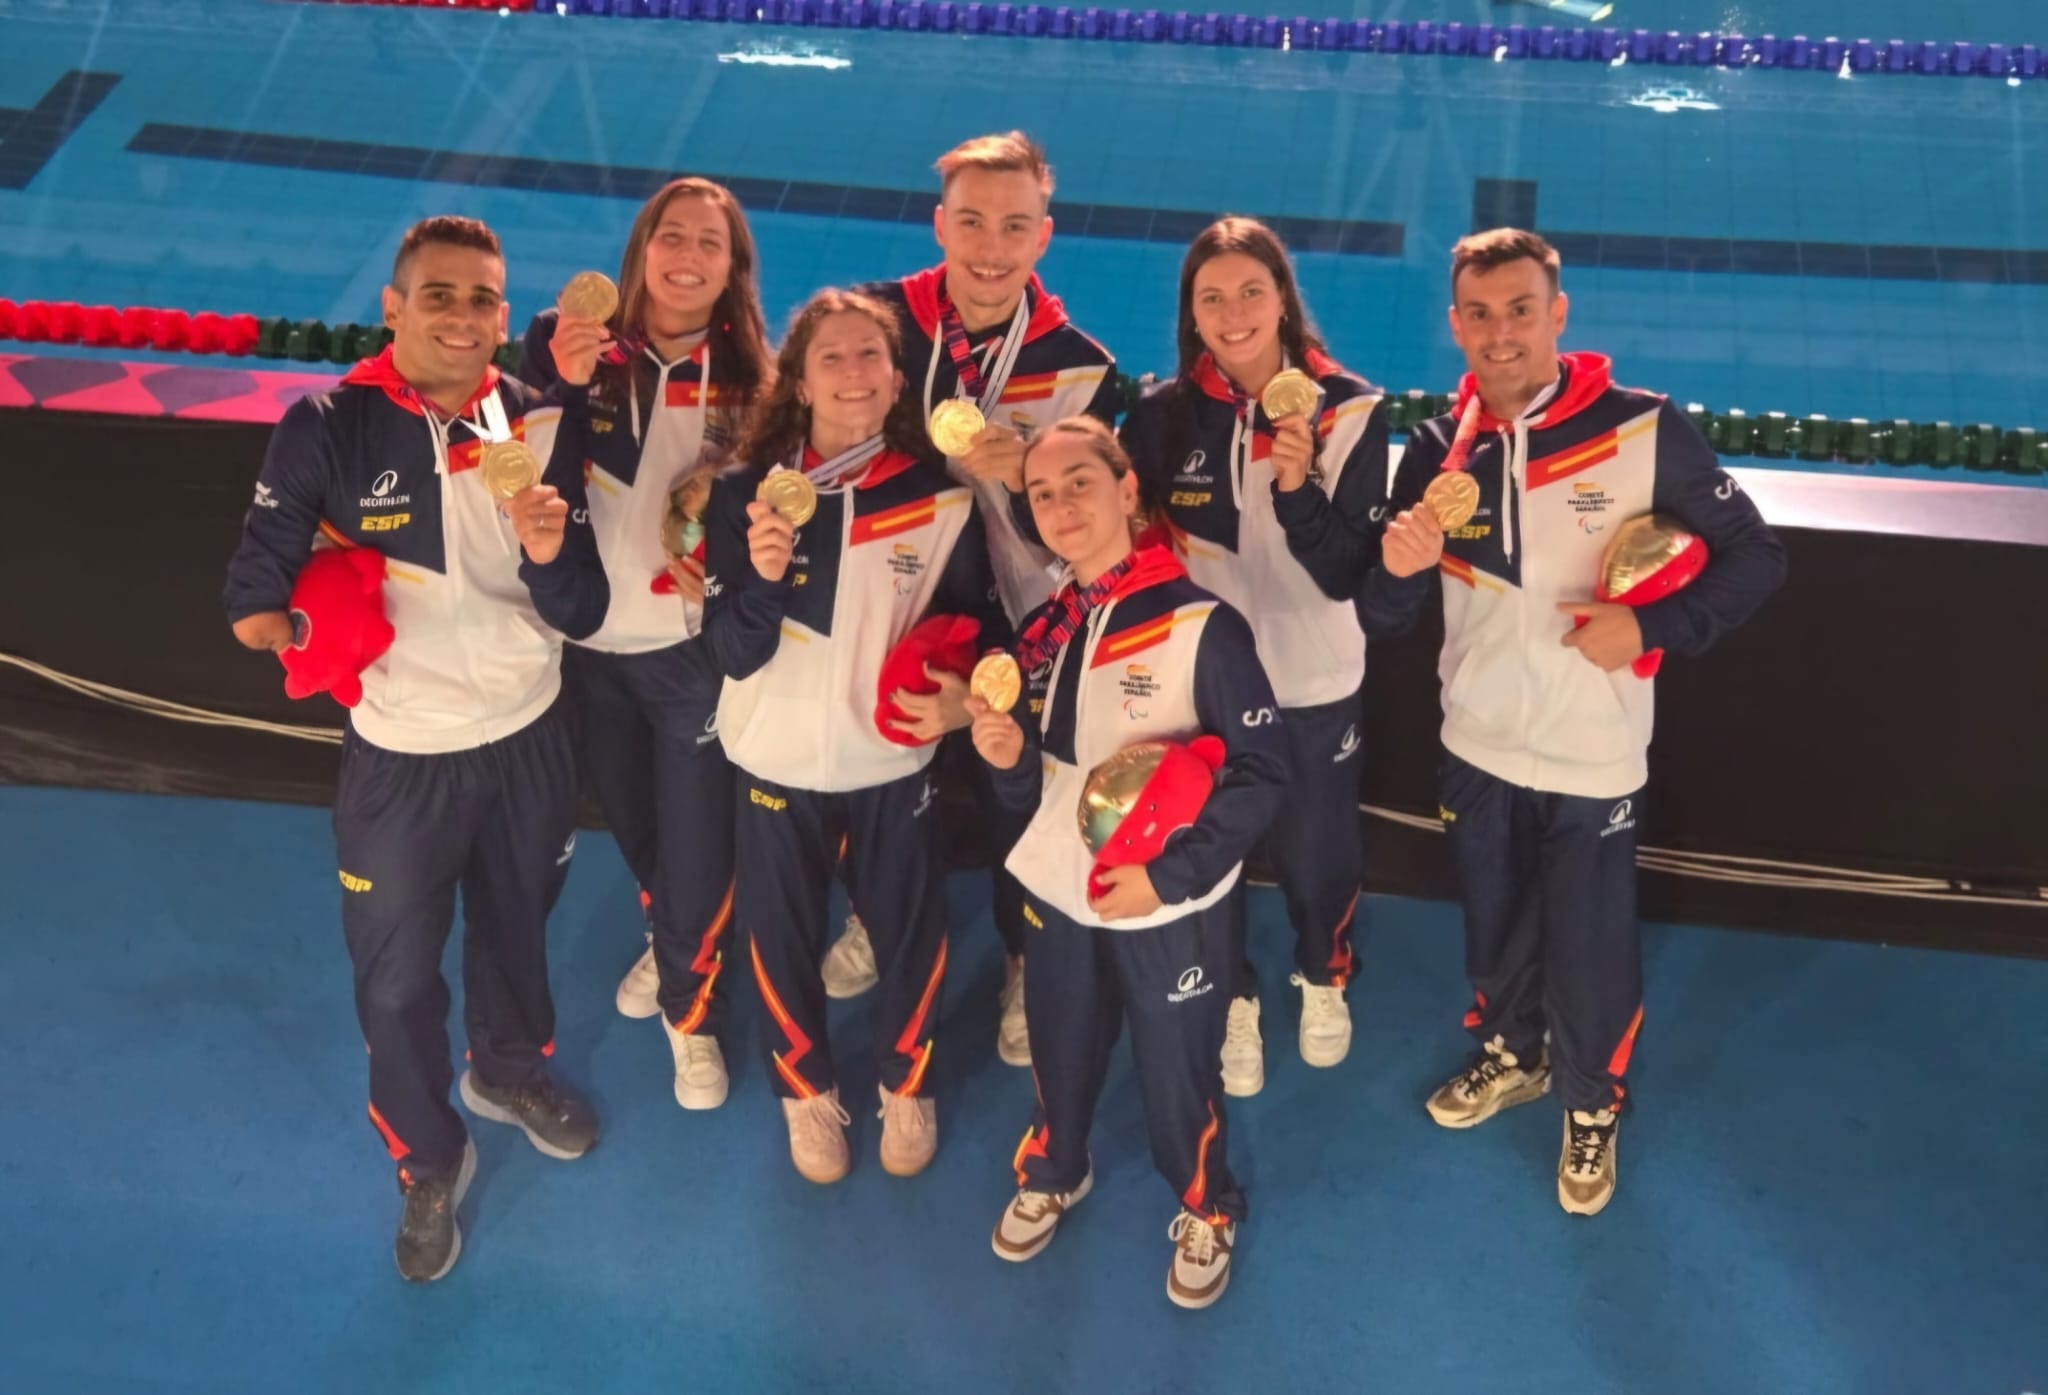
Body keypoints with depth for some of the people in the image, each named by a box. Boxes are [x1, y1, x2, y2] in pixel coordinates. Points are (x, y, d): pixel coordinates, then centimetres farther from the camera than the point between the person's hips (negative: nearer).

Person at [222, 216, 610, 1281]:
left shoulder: (538, 425, -11)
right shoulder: (327, 427, -18)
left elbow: (582, 617, -12)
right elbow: (254, 604, -15)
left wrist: (551, 556, -30)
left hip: (528, 736, 3)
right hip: (399, 754, -2)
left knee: (517, 924, 26)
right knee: (396, 973, 12)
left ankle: (511, 1069, 55)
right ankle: (429, 1165, 37)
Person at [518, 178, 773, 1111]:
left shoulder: (750, 376, -7)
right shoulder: (573, 344, -10)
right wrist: (562, 386, -34)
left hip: (696, 649, -1)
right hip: (588, 640, 1)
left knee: (697, 841, 6)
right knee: (631, 822, 23)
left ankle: (691, 1008, 31)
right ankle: (668, 940, 52)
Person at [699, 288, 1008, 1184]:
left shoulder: (940, 497, -10)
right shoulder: (747, 491, -12)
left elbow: (979, 626, 0)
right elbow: (732, 653, -15)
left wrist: (961, 697, -21)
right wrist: (764, 577, -34)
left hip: (894, 760, 0)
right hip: (780, 760, 0)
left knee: (909, 932, 17)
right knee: (783, 938, 17)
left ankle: (907, 1086, 44)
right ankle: (807, 1091, 43)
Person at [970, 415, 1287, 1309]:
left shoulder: (1200, 624, -17)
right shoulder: (1043, 631, 2)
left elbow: (1262, 774, -16)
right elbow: (1033, 791, 7)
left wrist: (1170, 874, -21)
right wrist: (1007, 758, -15)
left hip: (1170, 905, -5)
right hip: (1056, 892, 5)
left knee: (1177, 1073, 11)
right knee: (1059, 1052, 22)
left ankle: (1206, 1213, 39)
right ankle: (1051, 1175, 51)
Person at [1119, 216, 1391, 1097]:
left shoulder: (1349, 410, -13)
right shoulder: (1162, 415, -8)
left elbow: (1349, 574, -16)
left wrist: (1298, 487, -31)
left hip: (1314, 683, -1)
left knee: (1315, 856, 16)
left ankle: (1323, 976, 49)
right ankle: (1232, 1000, 44)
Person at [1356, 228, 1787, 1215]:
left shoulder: (1644, 432, -17)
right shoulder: (1439, 451, -6)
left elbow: (1755, 559, -8)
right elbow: (1380, 617, -3)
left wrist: (1650, 627, -23)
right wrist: (1400, 567, -26)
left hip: (1594, 758, -3)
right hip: (1477, 747, 4)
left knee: (1588, 956, 9)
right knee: (1493, 933, 23)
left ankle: (1593, 1107, 38)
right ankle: (1510, 1056, 52)